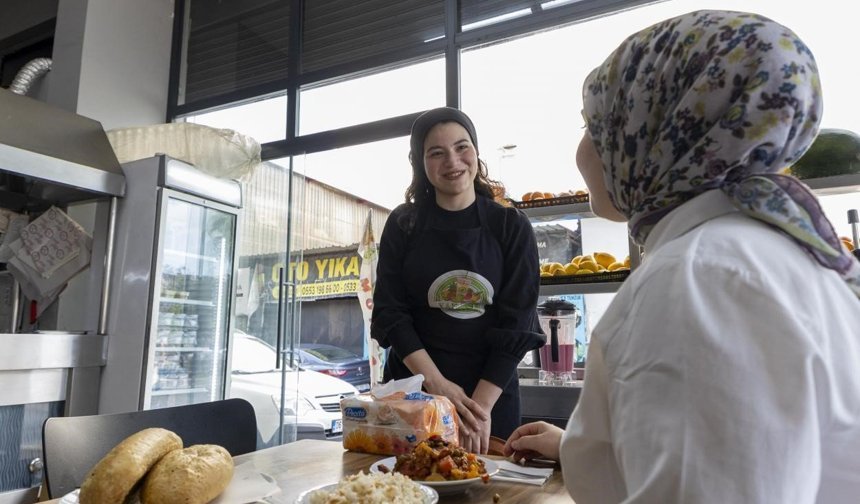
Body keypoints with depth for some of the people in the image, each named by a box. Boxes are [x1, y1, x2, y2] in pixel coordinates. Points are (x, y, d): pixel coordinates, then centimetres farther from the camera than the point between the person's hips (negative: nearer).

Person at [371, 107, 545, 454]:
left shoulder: (511, 226, -4)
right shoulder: (403, 225, -1)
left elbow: (517, 322, -8)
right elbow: (389, 312, -5)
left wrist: (482, 402, -16)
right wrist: (437, 384, -15)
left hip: (493, 391, 0)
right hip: (412, 386, 1)